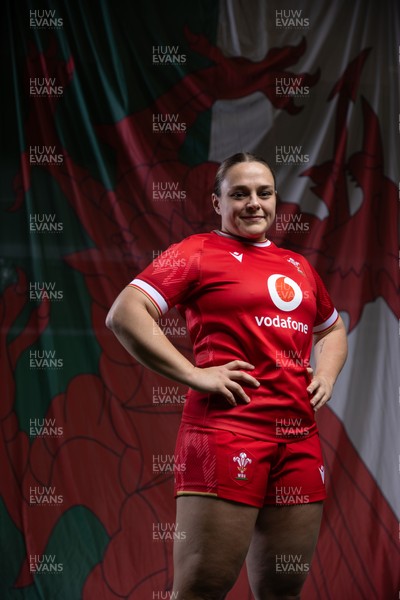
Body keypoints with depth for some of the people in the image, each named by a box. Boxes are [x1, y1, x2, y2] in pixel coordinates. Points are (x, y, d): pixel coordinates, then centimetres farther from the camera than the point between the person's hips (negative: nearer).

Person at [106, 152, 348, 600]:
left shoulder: (297, 266, 20)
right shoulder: (200, 252, 2)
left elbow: (332, 328, 37)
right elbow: (124, 314, -8)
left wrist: (327, 374, 15)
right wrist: (194, 375, -13)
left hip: (300, 437, 6)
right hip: (228, 432, -6)